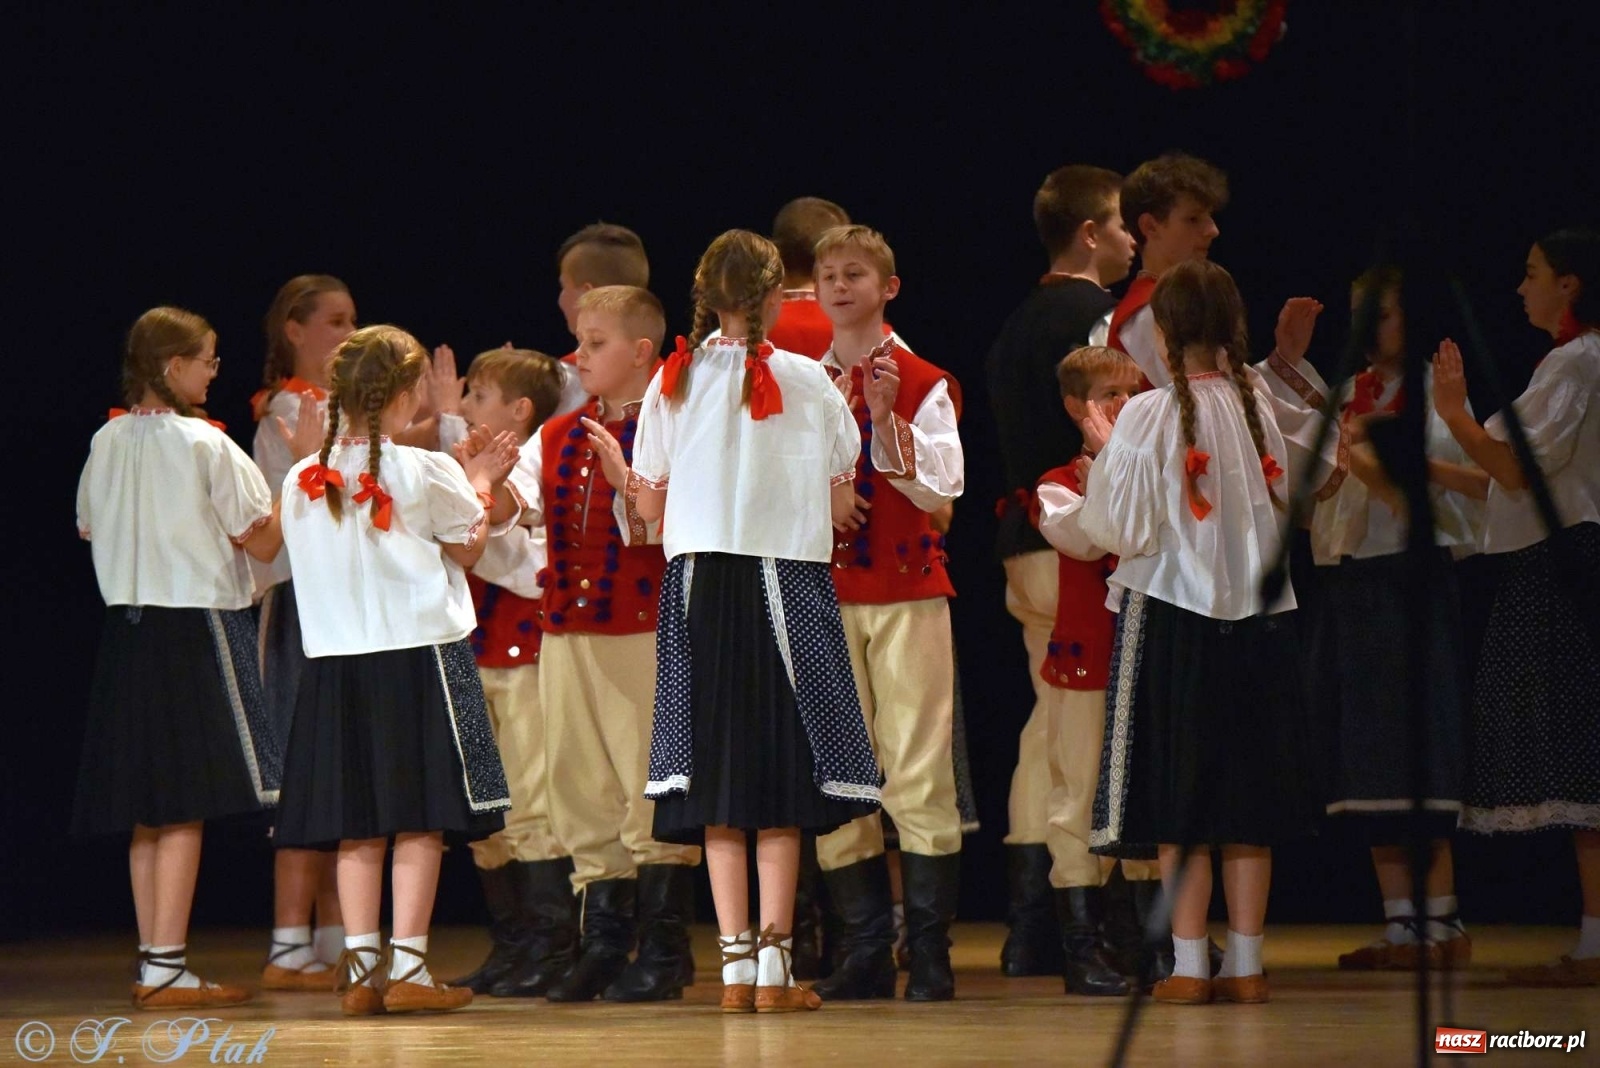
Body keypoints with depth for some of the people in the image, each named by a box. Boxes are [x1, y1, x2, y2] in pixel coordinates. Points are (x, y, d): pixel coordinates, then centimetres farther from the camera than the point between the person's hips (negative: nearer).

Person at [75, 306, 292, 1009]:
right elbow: (263, 541, -9)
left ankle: (153, 961, 15)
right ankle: (166, 969, -7)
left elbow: (88, 528, 19)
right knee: (185, 807, -5)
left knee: (148, 812, 12)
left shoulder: (107, 443, 6)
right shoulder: (206, 445, -11)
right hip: (199, 622, -6)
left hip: (126, 627, 6)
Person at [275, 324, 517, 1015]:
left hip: (334, 662, 4)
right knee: (420, 821, 0)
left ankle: (361, 967, 5)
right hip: (420, 654, -4)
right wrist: (480, 483, 20)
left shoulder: (301, 480, 3)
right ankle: (406, 967, -3)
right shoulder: (425, 472, -9)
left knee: (356, 827, 8)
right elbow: (468, 548, 3)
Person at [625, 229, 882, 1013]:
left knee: (720, 780, 6)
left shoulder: (672, 383, 3)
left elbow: (652, 509, 6)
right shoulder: (807, 381, -3)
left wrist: (618, 470, 26)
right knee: (782, 779, 2)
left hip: (699, 586, 2)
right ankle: (774, 966, -2)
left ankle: (736, 964, 4)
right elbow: (840, 506, 2)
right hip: (786, 585, -2)